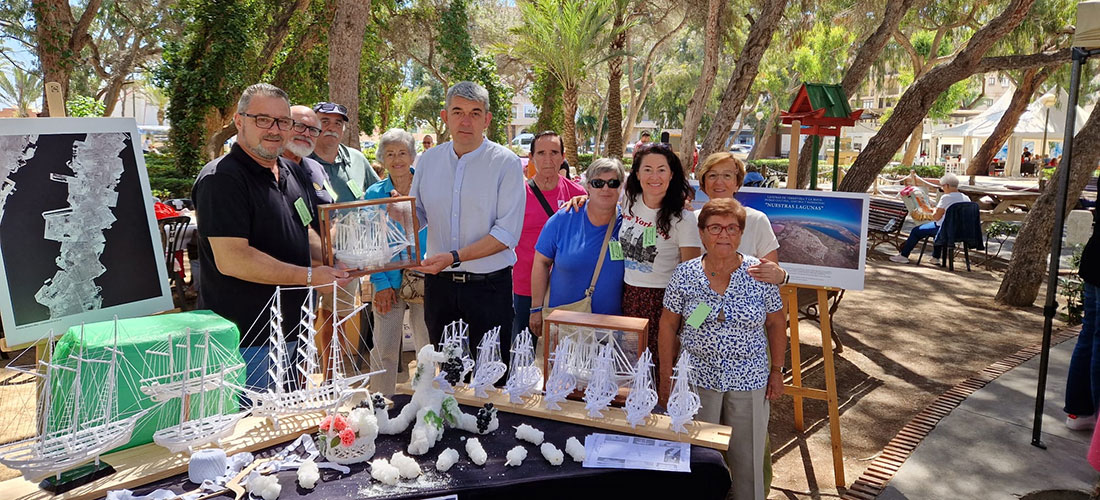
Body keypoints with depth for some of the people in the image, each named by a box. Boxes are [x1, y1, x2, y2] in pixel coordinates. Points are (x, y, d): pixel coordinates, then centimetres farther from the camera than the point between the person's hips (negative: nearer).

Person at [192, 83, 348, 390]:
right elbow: (231, 259, -25)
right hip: (247, 339, -9)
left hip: (289, 329, 9)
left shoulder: (287, 172, 12)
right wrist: (310, 276, -22)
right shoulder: (222, 179, -17)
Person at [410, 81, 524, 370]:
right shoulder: (429, 160, 7)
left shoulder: (506, 163, -8)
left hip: (489, 285, -4)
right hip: (439, 283, 4)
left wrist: (455, 257, -22)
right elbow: (418, 216, 14)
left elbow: (507, 234, -14)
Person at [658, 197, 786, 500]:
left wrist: (777, 371, 3)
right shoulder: (684, 275, -5)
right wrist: (666, 375, 1)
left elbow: (776, 323, 4)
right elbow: (668, 325, 2)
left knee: (747, 458, 10)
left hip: (749, 383, 0)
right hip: (697, 379, 0)